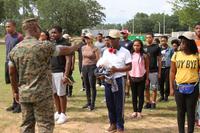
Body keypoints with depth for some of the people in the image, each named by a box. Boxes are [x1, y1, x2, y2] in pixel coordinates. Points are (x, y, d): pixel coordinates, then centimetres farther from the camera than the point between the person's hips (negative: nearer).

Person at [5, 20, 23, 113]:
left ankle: (20, 104, 5)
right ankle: (14, 103, 22)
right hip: (8, 62, 7)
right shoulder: (6, 37, 13)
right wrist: (7, 61, 14)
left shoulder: (19, 37, -10)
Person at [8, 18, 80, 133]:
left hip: (24, 94, 6)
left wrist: (16, 91, 19)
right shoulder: (44, 46, -12)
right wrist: (75, 47, 24)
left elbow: (12, 73, 9)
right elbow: (64, 50, 3)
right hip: (42, 93, -6)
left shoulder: (15, 49, 4)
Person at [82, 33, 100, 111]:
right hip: (84, 67, 6)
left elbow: (98, 60, -8)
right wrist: (82, 69, 16)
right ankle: (88, 102, 21)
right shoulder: (83, 48, 10)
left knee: (92, 86, -2)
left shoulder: (95, 49, -8)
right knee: (86, 86, 10)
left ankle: (92, 104, 5)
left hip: (92, 67, -6)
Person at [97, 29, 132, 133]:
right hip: (107, 79, 5)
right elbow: (101, 64, 15)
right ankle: (113, 124, 25)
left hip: (118, 79, -5)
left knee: (119, 104, 2)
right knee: (109, 103, 11)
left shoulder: (125, 52, -6)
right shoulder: (106, 52, 9)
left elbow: (129, 67, -9)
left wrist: (117, 69, -20)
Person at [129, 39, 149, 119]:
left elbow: (147, 67, -1)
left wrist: (147, 79, -3)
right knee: (134, 95, 8)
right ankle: (135, 111, 17)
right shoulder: (131, 55, 3)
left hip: (141, 77, -2)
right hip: (132, 77, 3)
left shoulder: (144, 56, -4)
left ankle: (139, 111, 11)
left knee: (141, 95, 3)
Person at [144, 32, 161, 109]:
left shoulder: (156, 47, 1)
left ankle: (153, 102, 11)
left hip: (154, 71, -3)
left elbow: (159, 60, 3)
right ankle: (148, 102, 16)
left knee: (154, 88, 1)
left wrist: (159, 72, 0)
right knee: (146, 88, 7)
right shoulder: (143, 47, 9)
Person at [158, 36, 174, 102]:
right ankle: (162, 95, 18)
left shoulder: (170, 49, 0)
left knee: (167, 83, 2)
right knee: (161, 83, 6)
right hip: (160, 68, 2)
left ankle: (166, 96, 13)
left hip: (167, 68, -2)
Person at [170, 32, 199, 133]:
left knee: (191, 111, 7)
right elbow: (172, 72, 6)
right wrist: (171, 88, 4)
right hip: (179, 87, 2)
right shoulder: (176, 55, 1)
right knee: (181, 111, 11)